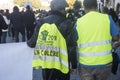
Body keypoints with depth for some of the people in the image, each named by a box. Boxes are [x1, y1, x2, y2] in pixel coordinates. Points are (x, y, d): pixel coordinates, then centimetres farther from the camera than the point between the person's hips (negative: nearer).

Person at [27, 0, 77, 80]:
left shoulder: (42, 22, 1)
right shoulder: (65, 23, -10)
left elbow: (33, 42, 6)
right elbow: (71, 47, -11)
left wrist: (29, 43, 30)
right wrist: (74, 65, -1)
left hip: (45, 63, 4)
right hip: (61, 64, -4)